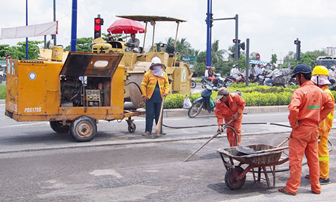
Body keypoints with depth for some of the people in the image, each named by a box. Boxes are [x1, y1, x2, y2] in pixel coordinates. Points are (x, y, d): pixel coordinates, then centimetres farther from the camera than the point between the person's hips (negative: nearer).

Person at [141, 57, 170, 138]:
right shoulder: (148, 74, -1)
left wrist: (166, 92, -3)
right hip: (150, 98, -3)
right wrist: (144, 95, -7)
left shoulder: (164, 75, 10)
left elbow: (167, 85, 15)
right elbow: (143, 85, 0)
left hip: (159, 98, 3)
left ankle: (159, 130, 16)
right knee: (149, 115, -3)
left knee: (159, 115, 8)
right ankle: (148, 131, 3)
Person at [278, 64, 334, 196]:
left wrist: (293, 124, -15)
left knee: (295, 160, 1)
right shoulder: (319, 91, 7)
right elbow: (330, 105, 18)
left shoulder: (300, 91, -16)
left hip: (301, 130, -7)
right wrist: (318, 119, 14)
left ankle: (292, 188, 7)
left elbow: (293, 108, -30)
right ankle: (316, 187, 23)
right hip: (314, 130, 7)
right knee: (313, 159, 15)